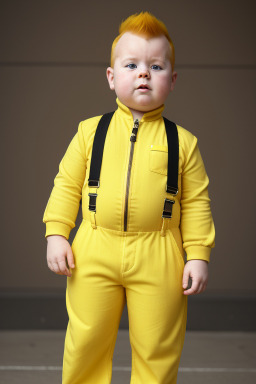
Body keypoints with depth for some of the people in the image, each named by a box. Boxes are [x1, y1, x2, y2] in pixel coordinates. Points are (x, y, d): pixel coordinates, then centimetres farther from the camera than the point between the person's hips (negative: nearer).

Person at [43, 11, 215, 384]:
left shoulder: (183, 142, 2)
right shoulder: (90, 131, 4)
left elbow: (196, 203, 2)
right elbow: (67, 185, 7)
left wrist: (198, 255, -2)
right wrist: (56, 234, -1)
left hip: (157, 258, 0)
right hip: (94, 254, 1)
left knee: (156, 350, 9)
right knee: (86, 342, 10)